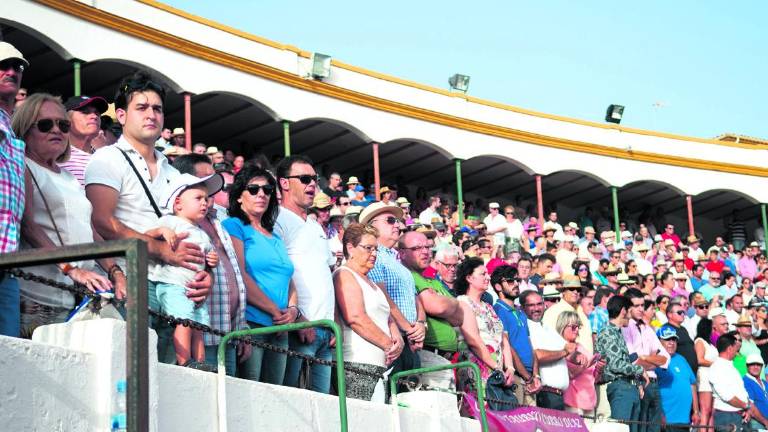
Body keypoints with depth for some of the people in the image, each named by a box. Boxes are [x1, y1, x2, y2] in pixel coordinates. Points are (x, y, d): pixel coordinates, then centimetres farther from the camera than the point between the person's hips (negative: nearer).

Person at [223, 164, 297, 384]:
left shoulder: (275, 237, 23)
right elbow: (238, 276, -10)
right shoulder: (233, 226, 1)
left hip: (279, 330, 7)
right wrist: (275, 311, -9)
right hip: (250, 323, -7)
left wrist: (293, 310, -1)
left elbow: (289, 281, 21)